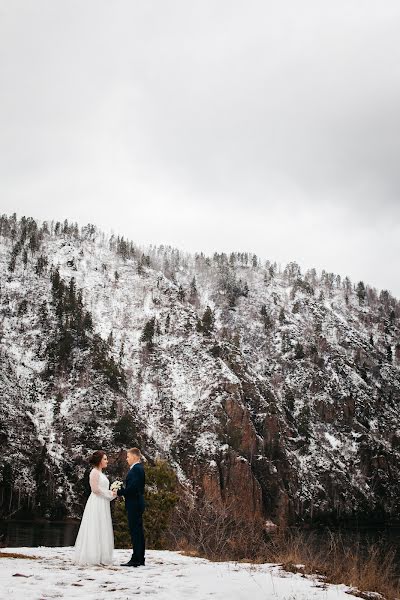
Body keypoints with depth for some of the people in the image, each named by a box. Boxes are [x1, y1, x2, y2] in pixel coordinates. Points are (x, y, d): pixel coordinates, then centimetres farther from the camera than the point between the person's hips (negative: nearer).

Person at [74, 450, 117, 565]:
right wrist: (110, 493, -10)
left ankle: (100, 558, 10)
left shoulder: (101, 473, 20)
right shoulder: (94, 472, -8)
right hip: (96, 504, -9)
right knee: (95, 530, -8)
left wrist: (112, 494, 6)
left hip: (103, 505, 10)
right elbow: (95, 489, -16)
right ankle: (92, 557, -5)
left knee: (102, 532, 8)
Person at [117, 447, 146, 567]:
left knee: (135, 531, -7)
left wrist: (119, 492, -12)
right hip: (136, 504, 11)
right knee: (138, 531, 12)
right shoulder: (138, 468, 17)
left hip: (134, 504, -11)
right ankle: (140, 559, 18)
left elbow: (132, 487, -23)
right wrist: (122, 490, 7)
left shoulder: (136, 469, -15)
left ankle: (136, 559, -5)